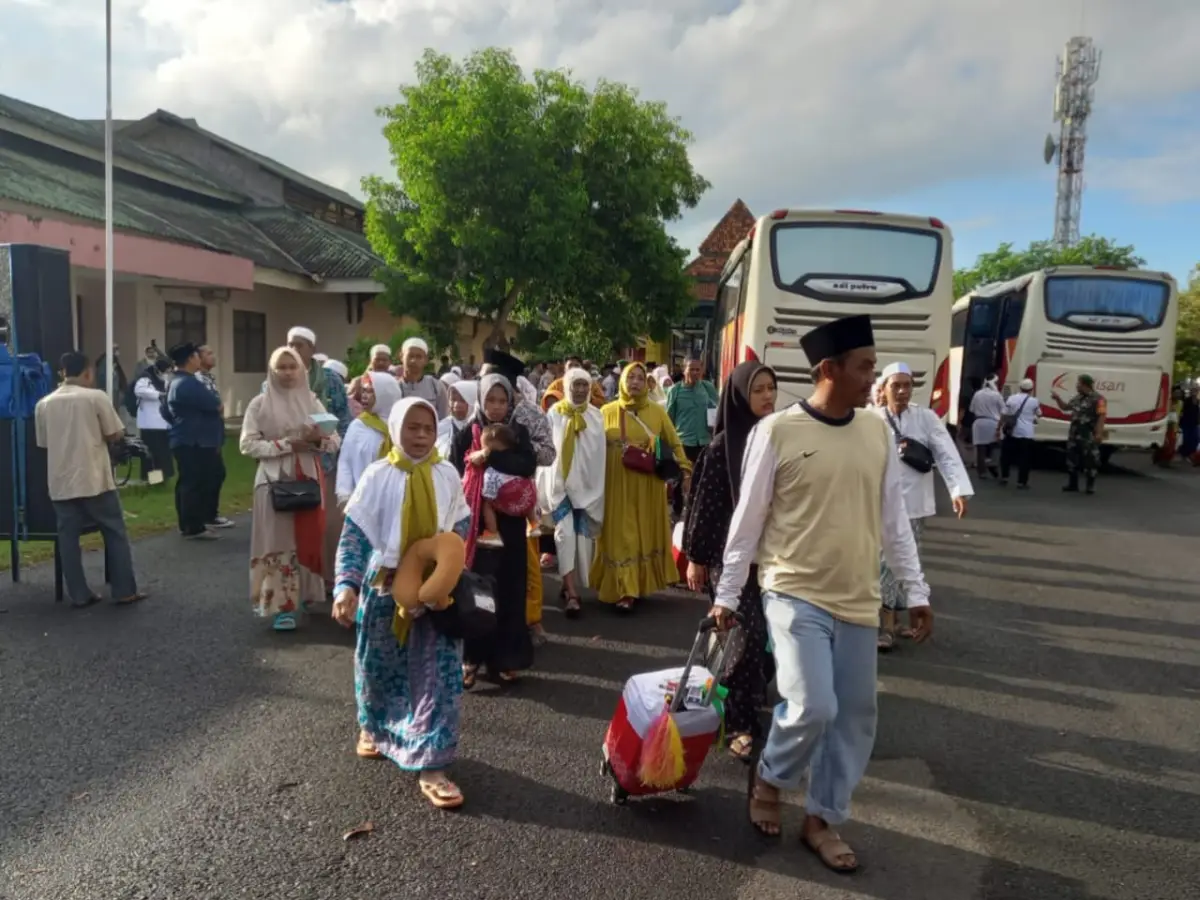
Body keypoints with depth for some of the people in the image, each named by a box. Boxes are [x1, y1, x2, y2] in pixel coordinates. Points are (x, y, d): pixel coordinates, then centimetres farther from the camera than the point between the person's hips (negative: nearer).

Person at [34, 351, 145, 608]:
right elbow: (116, 435, -4)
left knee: (68, 538, 8)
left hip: (60, 482, 4)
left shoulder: (43, 404, 6)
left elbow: (43, 443, 15)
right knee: (115, 533, 6)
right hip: (94, 479, -4)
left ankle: (79, 595, 11)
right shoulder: (96, 397, -6)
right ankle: (125, 591, 7)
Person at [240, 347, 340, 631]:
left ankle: (300, 595, 27)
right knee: (278, 543, -4)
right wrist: (285, 445, -17)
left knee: (307, 540, 9)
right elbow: (247, 445, -7)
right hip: (274, 481, -3)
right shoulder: (260, 404, -1)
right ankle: (279, 605, 0)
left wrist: (319, 440, -17)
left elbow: (334, 442, 5)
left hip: (308, 480, 3)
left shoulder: (312, 401, 7)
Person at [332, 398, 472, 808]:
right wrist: (346, 586, -27)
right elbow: (354, 533, -14)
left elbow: (461, 528, 10)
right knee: (380, 667, 16)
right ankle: (373, 726, 46)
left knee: (439, 674, -4)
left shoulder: (447, 475, -1)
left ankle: (431, 766, 2)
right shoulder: (378, 476, -10)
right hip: (385, 587, -1)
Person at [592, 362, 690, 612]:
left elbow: (674, 443, 7)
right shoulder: (607, 412, 3)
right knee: (621, 535, 0)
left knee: (646, 533, 8)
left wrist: (686, 470, -4)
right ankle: (623, 591, 3)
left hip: (648, 487, 1)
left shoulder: (657, 411, 3)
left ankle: (639, 585, 22)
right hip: (617, 485, -1)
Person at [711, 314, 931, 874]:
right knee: (814, 706, -15)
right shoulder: (777, 431, -10)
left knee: (855, 716, 9)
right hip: (795, 593, -5)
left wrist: (916, 591, 9)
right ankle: (769, 776, 17)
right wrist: (727, 594, 0)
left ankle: (822, 819, 29)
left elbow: (894, 519, 10)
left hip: (857, 600, 5)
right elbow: (747, 521, -4)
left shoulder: (878, 432, 4)